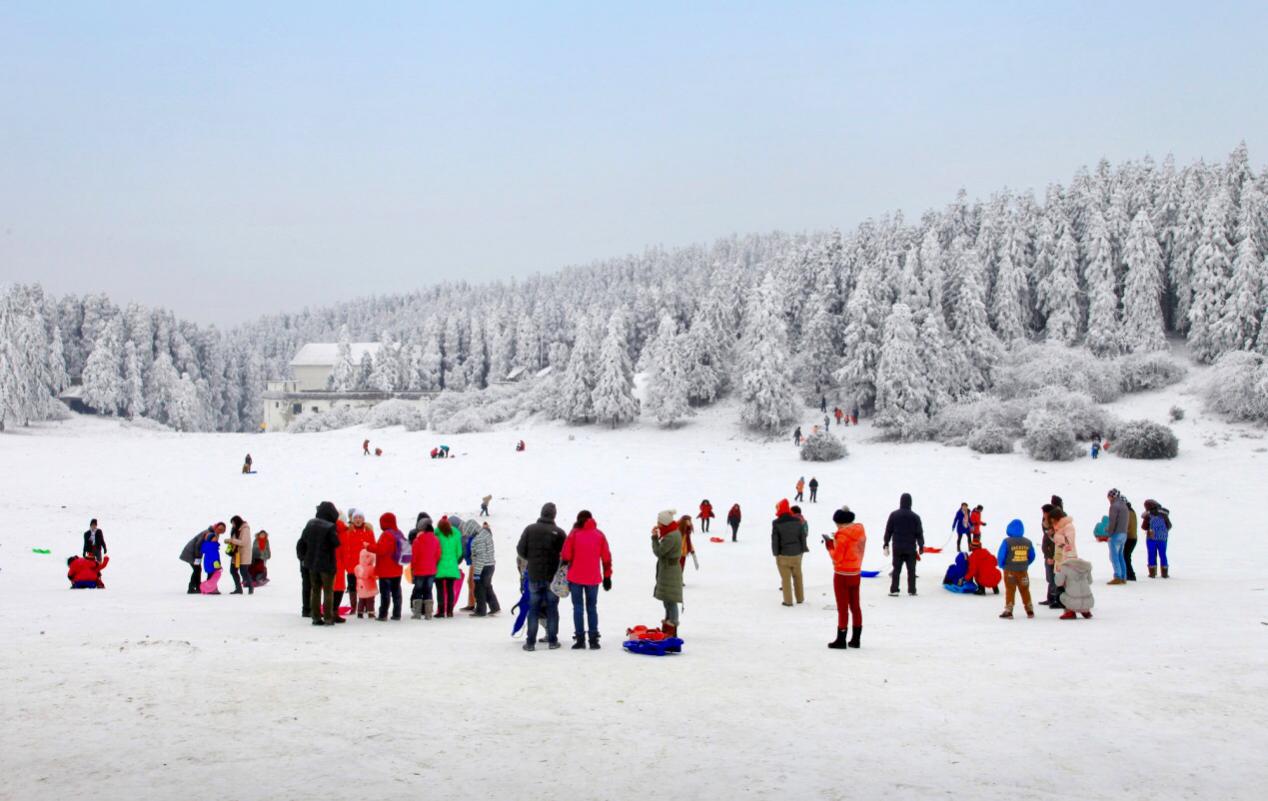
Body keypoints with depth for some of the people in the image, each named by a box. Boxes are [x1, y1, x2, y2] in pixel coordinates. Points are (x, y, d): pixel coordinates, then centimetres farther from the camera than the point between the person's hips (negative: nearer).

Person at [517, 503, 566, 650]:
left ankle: (530, 642, 5)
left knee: (533, 608, 7)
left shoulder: (529, 529, -4)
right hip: (552, 576, -1)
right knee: (552, 608, 8)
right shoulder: (559, 532, -9)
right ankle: (552, 641, 10)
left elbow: (520, 550, -3)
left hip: (534, 575, 1)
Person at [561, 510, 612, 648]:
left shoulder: (574, 534, -3)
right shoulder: (599, 535, 3)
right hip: (593, 578, 2)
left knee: (578, 607, 4)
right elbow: (606, 558, 4)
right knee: (592, 608, 9)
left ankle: (580, 639, -1)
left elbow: (565, 556, -4)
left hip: (575, 577, -2)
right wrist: (607, 577, 10)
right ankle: (593, 640, 4)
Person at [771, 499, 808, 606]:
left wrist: (775, 553, 1)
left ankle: (788, 600, 5)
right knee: (797, 576, 17)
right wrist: (803, 549, 14)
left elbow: (775, 539, -9)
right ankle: (800, 598, 26)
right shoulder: (798, 521, -2)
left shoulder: (776, 524, -13)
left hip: (783, 554, -4)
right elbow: (803, 536, 4)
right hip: (796, 553, 4)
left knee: (786, 578, 3)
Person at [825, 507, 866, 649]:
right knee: (855, 606, 13)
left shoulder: (842, 535, -20)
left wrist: (829, 545, -3)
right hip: (856, 573, 7)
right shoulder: (861, 532, 4)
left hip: (842, 575, -7)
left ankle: (841, 640, 5)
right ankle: (855, 639, 18)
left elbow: (837, 557, -18)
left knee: (842, 607, 0)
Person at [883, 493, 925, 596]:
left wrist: (886, 544, 9)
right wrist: (921, 546, 6)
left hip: (897, 548, 1)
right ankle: (911, 590, 7)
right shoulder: (915, 517, -5)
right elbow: (919, 533, -3)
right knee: (911, 569, 7)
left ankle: (894, 590, 1)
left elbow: (888, 531, 2)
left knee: (896, 569, 6)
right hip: (911, 548, -1)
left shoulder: (893, 515, -1)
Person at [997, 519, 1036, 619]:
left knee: (1010, 591, 4)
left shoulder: (1007, 542, -15)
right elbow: (1032, 557, 7)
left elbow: (1001, 556, -13)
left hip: (1010, 571, -4)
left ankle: (1008, 611, 3)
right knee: (1025, 590, 15)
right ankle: (1030, 610, 22)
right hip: (1023, 571, 4)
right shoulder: (1028, 542, 0)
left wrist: (1002, 565, 5)